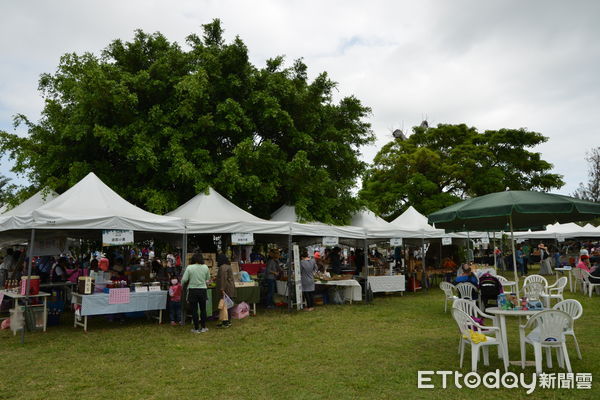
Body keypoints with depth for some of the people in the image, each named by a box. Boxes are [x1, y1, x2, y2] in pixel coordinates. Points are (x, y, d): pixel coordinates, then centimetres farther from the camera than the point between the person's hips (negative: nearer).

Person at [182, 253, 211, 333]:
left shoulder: (189, 268, -10)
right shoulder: (205, 267, -4)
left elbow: (184, 279, -10)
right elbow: (208, 279, 6)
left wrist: (182, 284, 12)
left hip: (192, 291, -2)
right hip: (203, 290, 2)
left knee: (194, 310, 7)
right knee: (203, 309, 15)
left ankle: (196, 329, 12)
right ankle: (203, 327, 20)